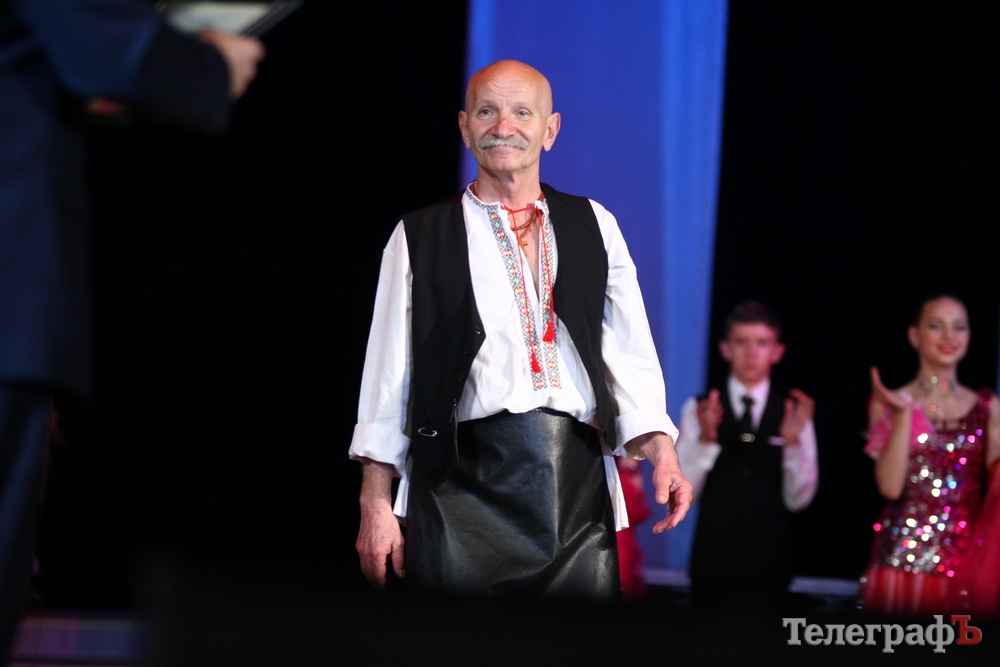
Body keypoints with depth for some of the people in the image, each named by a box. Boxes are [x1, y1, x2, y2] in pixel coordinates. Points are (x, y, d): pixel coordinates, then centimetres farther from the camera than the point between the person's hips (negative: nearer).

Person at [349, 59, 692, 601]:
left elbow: (630, 356, 9)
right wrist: (375, 503, 2)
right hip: (464, 485, -2)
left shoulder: (595, 228, 16)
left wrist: (660, 451, -7)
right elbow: (389, 374, 7)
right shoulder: (420, 237, 10)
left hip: (578, 488, 2)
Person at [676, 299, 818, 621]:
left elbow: (797, 499, 1)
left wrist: (792, 441, -14)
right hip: (713, 561, 0)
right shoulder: (698, 409, 4)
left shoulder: (793, 411, 5)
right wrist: (705, 439, -17)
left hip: (769, 562, 0)